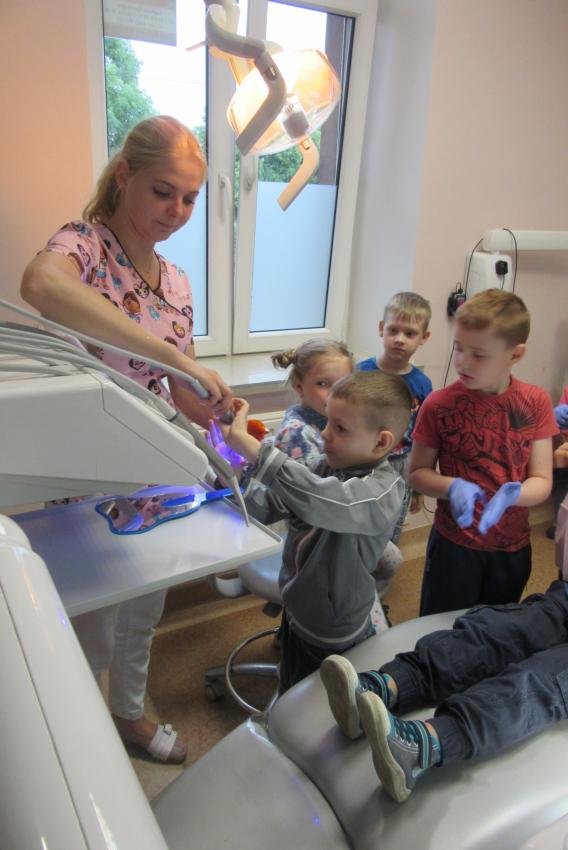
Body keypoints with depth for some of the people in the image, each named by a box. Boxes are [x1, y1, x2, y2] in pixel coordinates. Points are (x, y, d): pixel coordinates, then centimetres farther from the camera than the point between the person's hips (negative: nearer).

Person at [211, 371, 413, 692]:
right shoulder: (325, 467, -6)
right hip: (297, 614, 6)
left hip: (334, 637, -6)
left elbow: (318, 499, -47)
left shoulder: (383, 491, -29)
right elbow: (269, 506, -6)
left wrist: (244, 441, -47)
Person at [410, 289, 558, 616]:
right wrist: (452, 487, -26)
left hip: (514, 548, 3)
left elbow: (542, 481, -7)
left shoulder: (536, 402, -8)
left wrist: (511, 494, -29)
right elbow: (417, 473, -6)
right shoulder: (439, 404, -15)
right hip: (454, 545, -2)